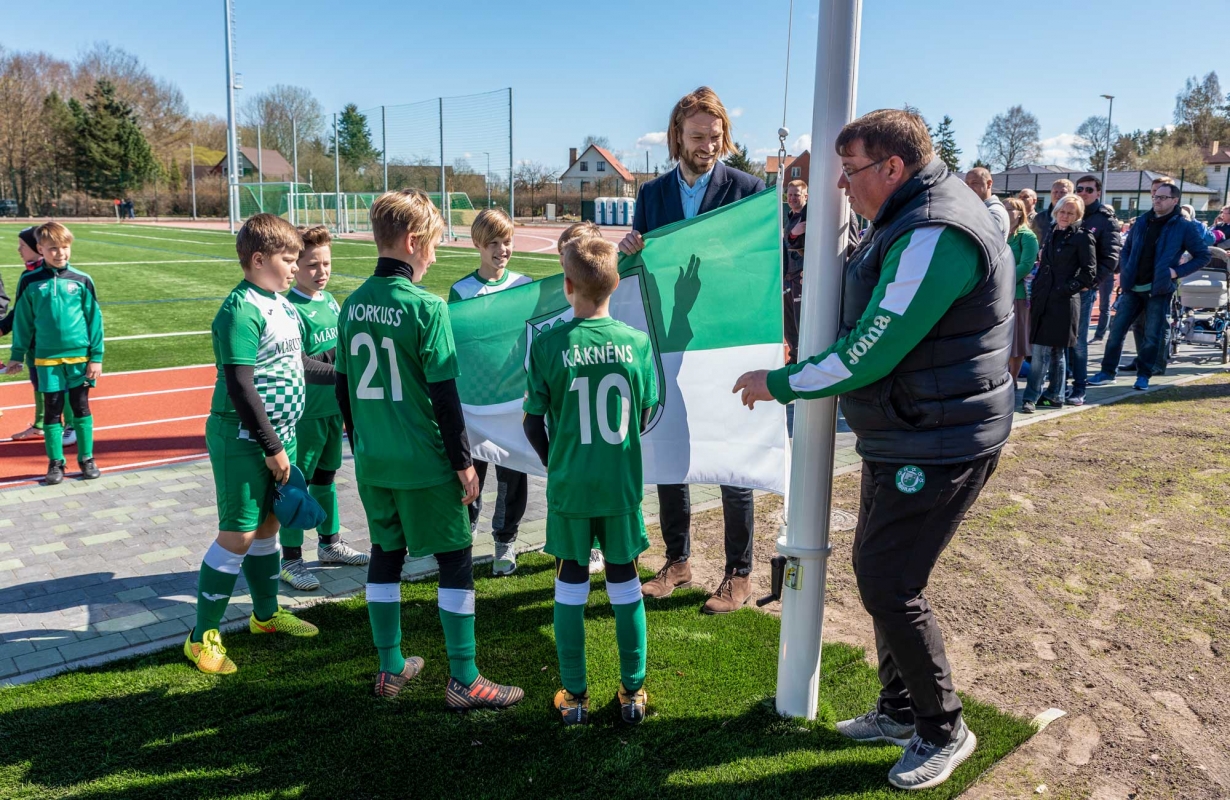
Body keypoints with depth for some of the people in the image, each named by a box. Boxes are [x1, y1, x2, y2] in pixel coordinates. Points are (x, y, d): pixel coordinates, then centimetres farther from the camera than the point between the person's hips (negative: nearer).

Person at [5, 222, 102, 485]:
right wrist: (17, 356, 7)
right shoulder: (30, 282, -1)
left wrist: (96, 357, -2)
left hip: (79, 357, 0)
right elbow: (22, 321, 6)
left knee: (81, 409, 8)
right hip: (47, 359, 0)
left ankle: (87, 459, 19)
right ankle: (55, 463, 17)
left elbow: (94, 319, 0)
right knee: (52, 411, 7)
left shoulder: (82, 281, -2)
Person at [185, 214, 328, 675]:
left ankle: (266, 613, 35)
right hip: (244, 439, -9)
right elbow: (239, 387, -22)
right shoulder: (241, 310, -18)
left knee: (268, 523, 19)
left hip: (280, 432, 9)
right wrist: (272, 447, -18)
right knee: (238, 534, -4)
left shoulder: (282, 304, 9)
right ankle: (203, 637, 10)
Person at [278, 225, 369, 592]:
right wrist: (336, 359, -25)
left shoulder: (330, 300, 8)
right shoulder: (290, 309, -15)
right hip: (305, 414, -8)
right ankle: (291, 561, 11)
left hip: (334, 408, 8)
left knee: (325, 478, 20)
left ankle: (329, 542, 34)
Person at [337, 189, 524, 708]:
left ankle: (390, 668, 28)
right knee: (456, 560, 5)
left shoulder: (354, 304, 4)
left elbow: (344, 387, 10)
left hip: (371, 461, 7)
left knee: (385, 555, 17)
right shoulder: (426, 307, -15)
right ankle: (463, 681, 11)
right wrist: (463, 460, -8)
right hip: (424, 463, -6)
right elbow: (443, 395, -15)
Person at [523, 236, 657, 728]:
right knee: (625, 584, 15)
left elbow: (534, 424, -6)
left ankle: (574, 696, 21)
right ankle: (633, 692, 24)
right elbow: (643, 419, 2)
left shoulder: (548, 345, -11)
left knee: (570, 586, 12)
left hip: (569, 485, -1)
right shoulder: (637, 342, -7)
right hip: (622, 484, 1)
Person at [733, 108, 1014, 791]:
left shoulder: (933, 238, -24)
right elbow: (876, 338, 17)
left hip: (939, 447, -10)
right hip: (900, 438, 10)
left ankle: (944, 731, 16)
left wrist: (778, 385, -13)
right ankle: (899, 709, 34)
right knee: (875, 572, 17)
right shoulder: (912, 219, 11)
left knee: (888, 586, -5)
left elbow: (866, 356, -25)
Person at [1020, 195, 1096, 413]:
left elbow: (1089, 272, -5)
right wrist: (1035, 293, 11)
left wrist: (1067, 288, -13)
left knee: (1041, 350, -9)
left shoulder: (1083, 237, -4)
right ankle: (1055, 397, 18)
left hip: (1063, 301, -7)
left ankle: (1031, 397, -5)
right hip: (1043, 299, 7)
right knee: (1055, 351, 12)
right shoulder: (1052, 235, 15)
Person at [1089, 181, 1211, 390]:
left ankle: (1144, 375, 13)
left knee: (1152, 336, 2)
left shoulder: (1184, 227, -3)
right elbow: (1127, 249, 20)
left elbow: (1203, 256, 0)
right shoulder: (1141, 222, 9)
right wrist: (1124, 270, 4)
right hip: (1133, 287, 4)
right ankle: (1108, 372, 11)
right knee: (1117, 329, 3)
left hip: (1159, 289, -4)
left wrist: (1177, 271, -10)